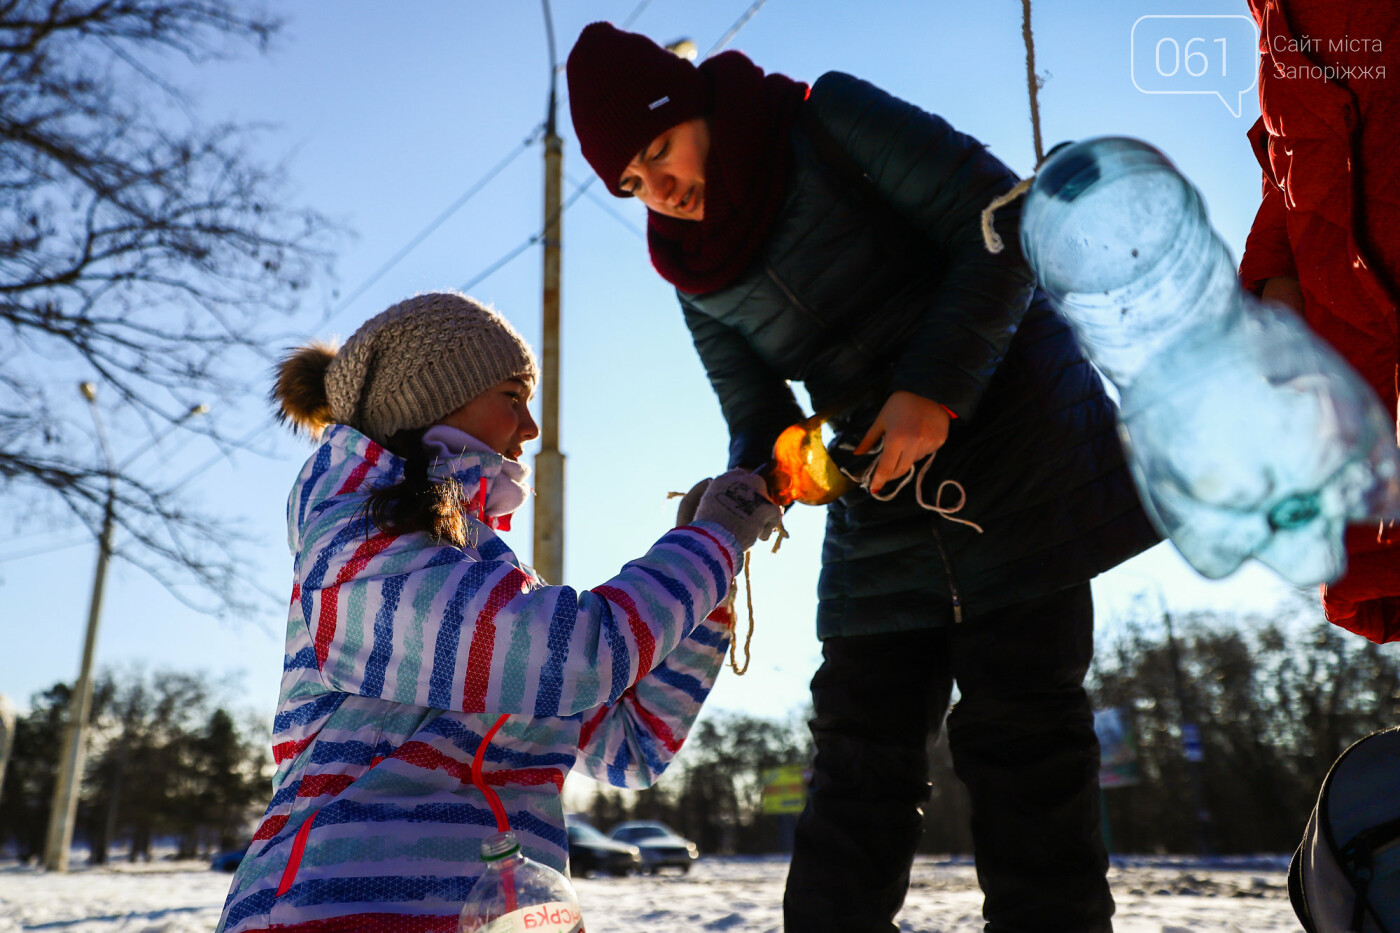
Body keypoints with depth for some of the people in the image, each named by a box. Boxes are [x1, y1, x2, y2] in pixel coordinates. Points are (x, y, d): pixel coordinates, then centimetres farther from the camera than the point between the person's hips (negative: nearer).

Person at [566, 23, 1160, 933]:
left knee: (1021, 737, -6)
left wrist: (935, 385, -21)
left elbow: (1003, 223, -13)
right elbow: (760, 423, 6)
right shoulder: (700, 280, 8)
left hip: (1021, 455, -5)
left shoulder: (828, 118, -8)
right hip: (885, 510, 5)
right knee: (861, 754, 0)